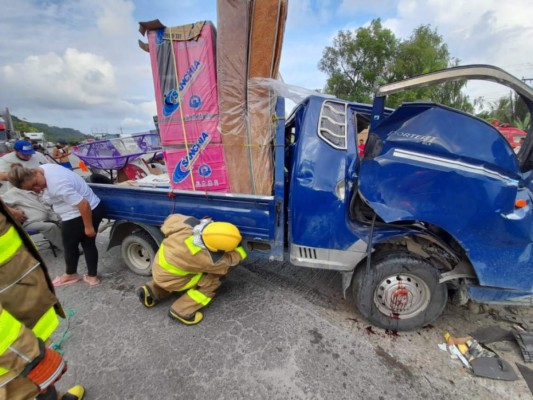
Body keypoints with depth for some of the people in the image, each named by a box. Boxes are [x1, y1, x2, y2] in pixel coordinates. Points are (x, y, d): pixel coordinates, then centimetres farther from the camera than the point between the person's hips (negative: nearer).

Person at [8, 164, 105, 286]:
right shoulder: (43, 169, -1)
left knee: (69, 245, 13)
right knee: (88, 244, 16)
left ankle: (70, 274, 36)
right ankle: (92, 276, 27)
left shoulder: (57, 184, -31)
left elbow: (83, 204, -31)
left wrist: (88, 227, -23)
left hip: (80, 216, -10)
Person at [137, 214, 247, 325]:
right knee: (212, 281, -5)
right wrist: (240, 247, 0)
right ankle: (181, 311, -2)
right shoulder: (209, 260, -33)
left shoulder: (189, 222, -24)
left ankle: (152, 291, 22)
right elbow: (231, 259, -14)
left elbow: (170, 219, -3)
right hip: (168, 278, -6)